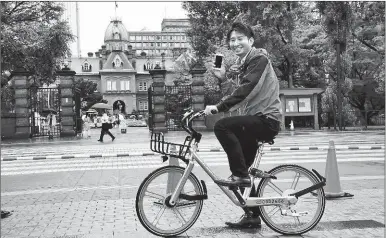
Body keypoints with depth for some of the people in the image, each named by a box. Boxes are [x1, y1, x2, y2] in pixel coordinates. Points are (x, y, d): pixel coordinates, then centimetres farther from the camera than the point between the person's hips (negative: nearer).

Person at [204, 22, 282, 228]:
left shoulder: (259, 58, -10)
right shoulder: (241, 64, 17)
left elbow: (245, 90, -24)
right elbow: (235, 93, 12)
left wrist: (218, 107, -29)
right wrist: (223, 78, -2)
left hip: (266, 119, -9)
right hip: (253, 119, 9)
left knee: (222, 126, -28)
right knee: (243, 173, 11)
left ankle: (239, 174, -17)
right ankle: (252, 216, 23)